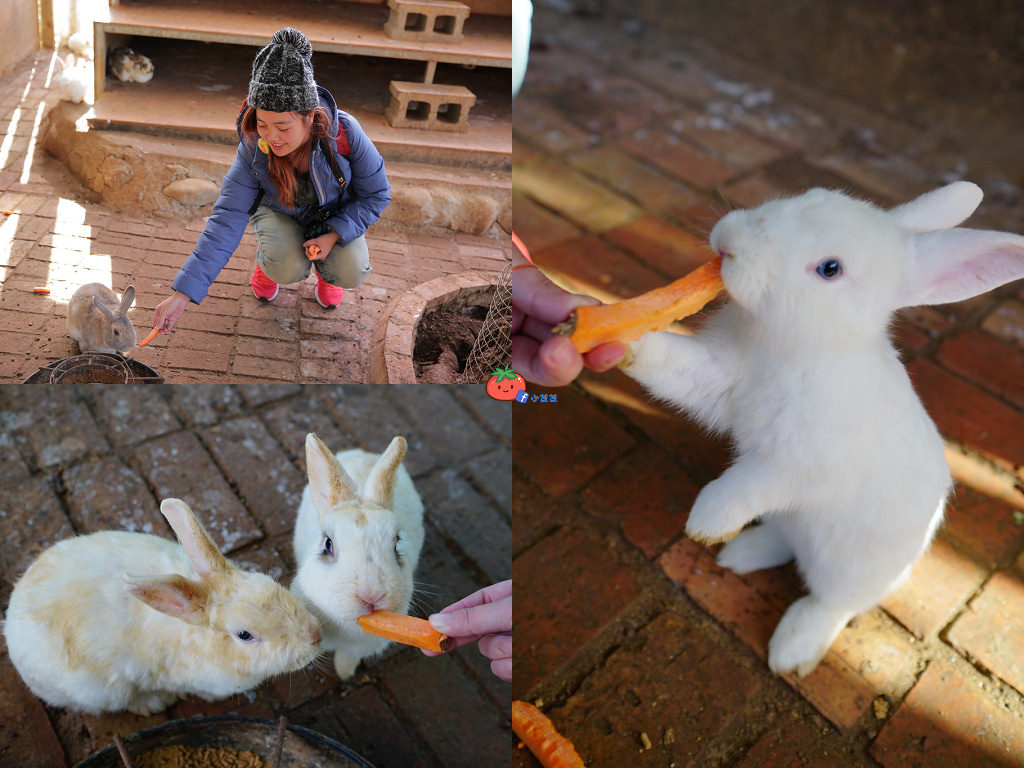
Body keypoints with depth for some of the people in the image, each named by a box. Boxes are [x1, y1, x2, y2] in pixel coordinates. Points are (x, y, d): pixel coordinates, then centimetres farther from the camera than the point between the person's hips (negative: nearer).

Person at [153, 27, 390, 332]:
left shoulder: (344, 133, -32)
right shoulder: (253, 150, -29)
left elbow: (376, 195, -16)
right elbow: (227, 220, -29)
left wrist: (334, 235, -30)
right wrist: (181, 294, -36)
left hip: (335, 214, 0)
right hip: (280, 212, 0)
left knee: (351, 274, -26)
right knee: (288, 270, -30)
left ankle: (326, 270, 13)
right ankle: (267, 260, 9)